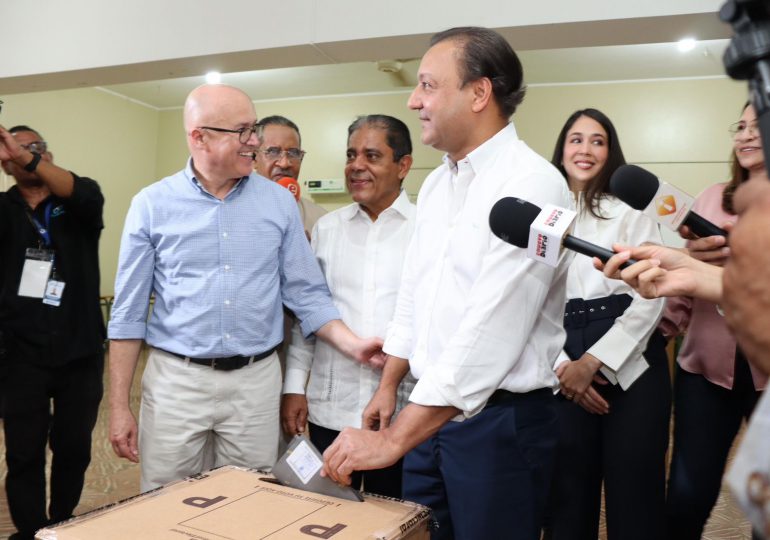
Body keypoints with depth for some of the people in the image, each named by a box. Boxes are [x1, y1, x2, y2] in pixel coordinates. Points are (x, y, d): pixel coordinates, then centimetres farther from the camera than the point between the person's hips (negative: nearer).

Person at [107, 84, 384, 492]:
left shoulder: (280, 202, 2)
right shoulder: (152, 205, -2)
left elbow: (306, 293, 4)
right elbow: (128, 313, 1)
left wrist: (352, 344, -12)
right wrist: (118, 405, -1)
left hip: (256, 381, 1)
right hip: (176, 380, -1)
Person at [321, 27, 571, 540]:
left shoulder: (531, 185, -19)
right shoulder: (436, 184, 7)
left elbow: (487, 339, -26)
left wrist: (393, 441, -24)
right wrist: (388, 387, 16)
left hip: (500, 420, -7)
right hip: (432, 408, 7)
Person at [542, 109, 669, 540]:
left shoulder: (632, 211, 6)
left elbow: (651, 298, -3)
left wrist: (592, 362, -12)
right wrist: (562, 366, -7)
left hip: (630, 366, -1)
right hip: (564, 372, 1)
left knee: (633, 498, 4)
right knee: (568, 495, 7)